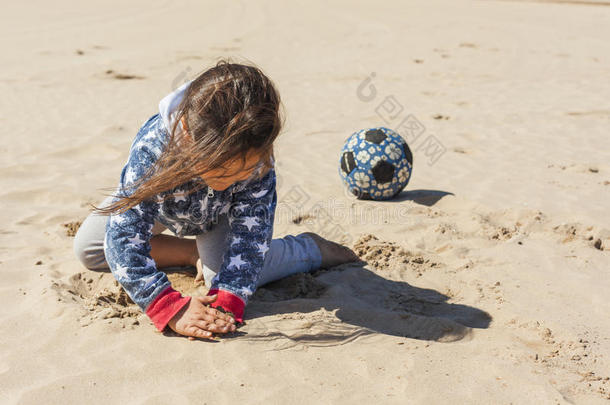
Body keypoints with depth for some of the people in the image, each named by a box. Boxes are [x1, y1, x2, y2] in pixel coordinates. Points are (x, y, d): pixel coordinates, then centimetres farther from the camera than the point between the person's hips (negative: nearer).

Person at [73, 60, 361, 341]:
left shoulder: (257, 160, -40)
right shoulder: (151, 150, -47)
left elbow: (249, 236, -34)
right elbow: (125, 239, -45)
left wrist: (225, 304, -46)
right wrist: (172, 310, -53)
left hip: (220, 213, -1)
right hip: (160, 201, 1)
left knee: (224, 271, -25)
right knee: (86, 248, -2)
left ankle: (311, 249, 0)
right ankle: (193, 253, -1)